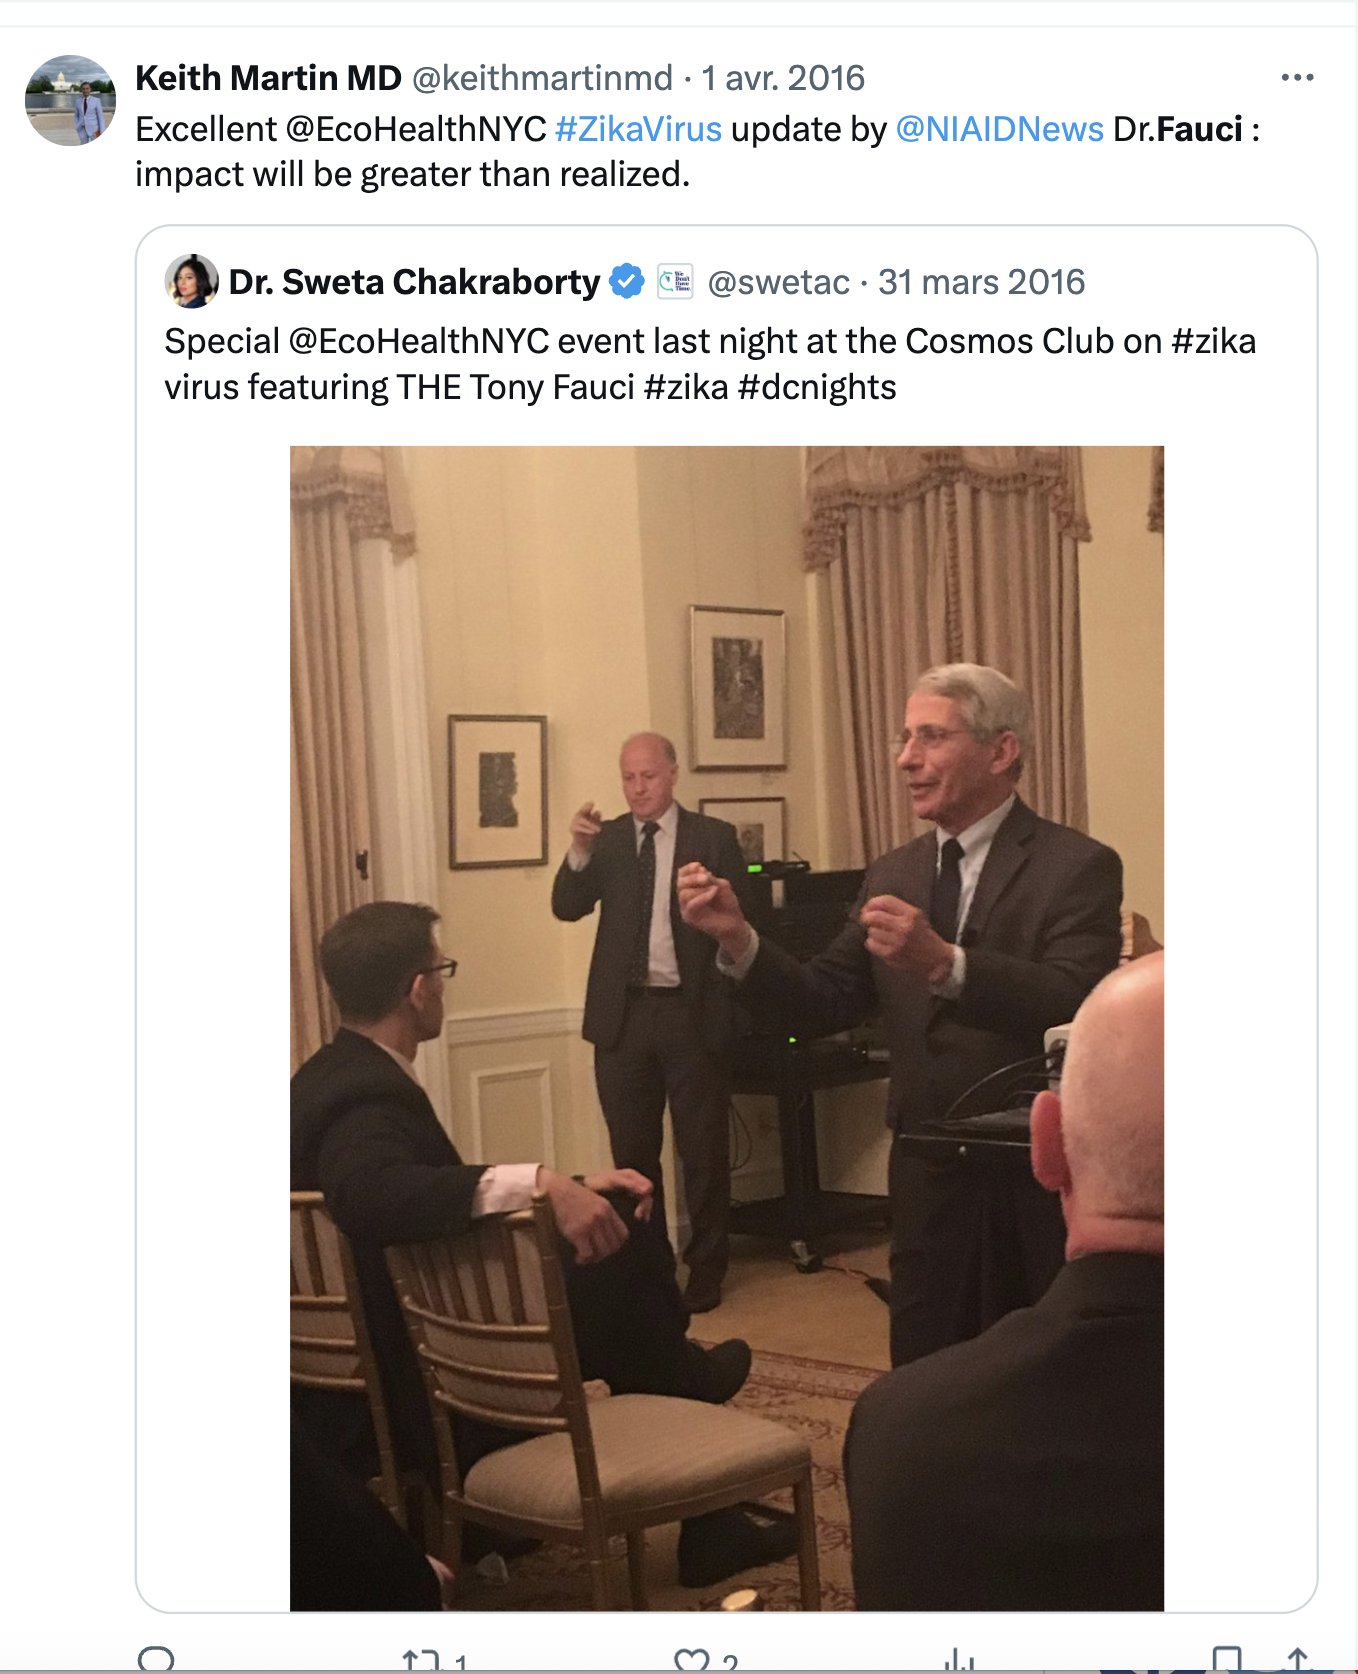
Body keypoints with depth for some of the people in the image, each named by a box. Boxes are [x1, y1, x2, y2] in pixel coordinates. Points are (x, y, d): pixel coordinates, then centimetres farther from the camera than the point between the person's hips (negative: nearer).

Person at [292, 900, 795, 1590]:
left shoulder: (334, 1076, 6)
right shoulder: (365, 1099, -24)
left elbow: (443, 1190, 11)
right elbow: (372, 1191, -46)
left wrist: (571, 1188, 3)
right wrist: (539, 1182, -47)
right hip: (427, 1398, -10)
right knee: (621, 1240, -12)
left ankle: (711, 1526, 21)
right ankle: (680, 1380, 22)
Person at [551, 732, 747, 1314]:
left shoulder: (714, 838, -1)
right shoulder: (607, 839, 6)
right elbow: (567, 908, -4)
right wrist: (579, 850, -18)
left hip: (692, 1013, -3)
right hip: (624, 1013, 3)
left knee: (703, 1151, 5)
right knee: (632, 1151, 12)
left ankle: (705, 1270, 18)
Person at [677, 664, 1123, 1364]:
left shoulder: (1077, 867, -9)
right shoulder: (892, 875, 9)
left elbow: (1074, 1008, -24)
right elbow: (820, 1006, 5)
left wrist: (944, 964, -38)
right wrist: (737, 938, -10)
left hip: (1040, 1186, -4)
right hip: (928, 1181, 5)